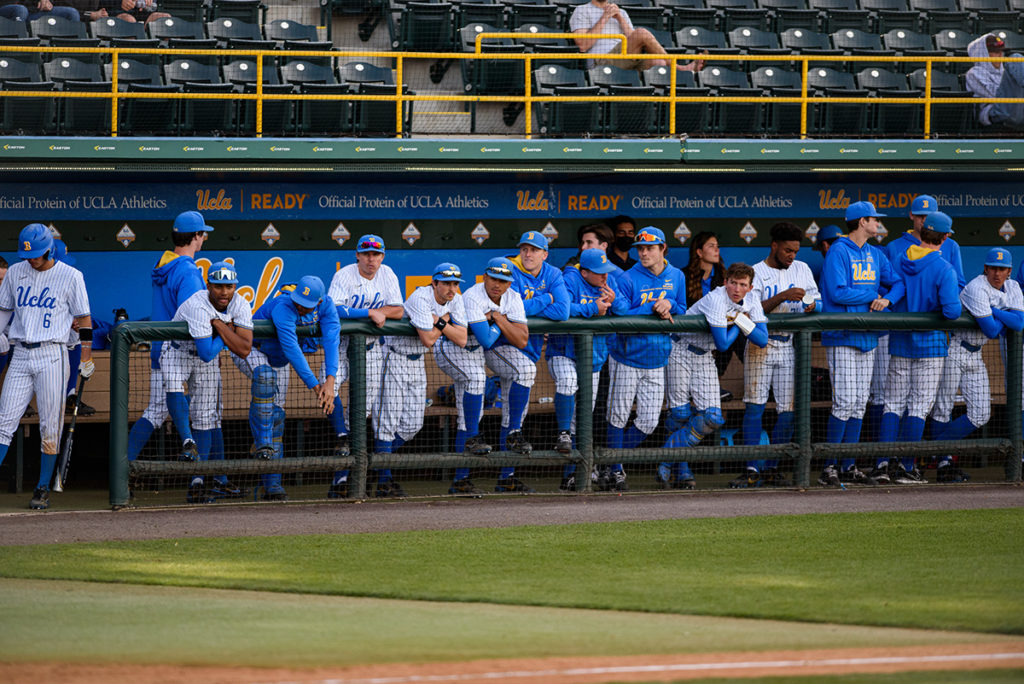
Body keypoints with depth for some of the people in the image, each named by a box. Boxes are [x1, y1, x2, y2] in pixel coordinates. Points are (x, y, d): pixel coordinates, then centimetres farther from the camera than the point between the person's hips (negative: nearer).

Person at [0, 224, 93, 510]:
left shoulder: (70, 277, -1)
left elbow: (83, 318, 2)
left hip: (52, 355, -3)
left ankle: (43, 489, 5)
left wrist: (86, 359, 0)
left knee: (50, 426, -3)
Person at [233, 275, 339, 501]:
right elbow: (292, 349, -44)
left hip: (278, 361, 6)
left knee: (276, 415, 0)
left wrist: (330, 381, -46)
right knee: (265, 376, -38)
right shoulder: (283, 307, -38)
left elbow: (331, 341, -31)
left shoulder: (326, 306, -20)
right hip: (250, 349, -6)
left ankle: (272, 485, 1)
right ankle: (261, 445, -30)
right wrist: (316, 386, -48)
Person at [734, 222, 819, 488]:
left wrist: (812, 306, -9)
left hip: (791, 345, 4)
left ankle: (771, 469, 7)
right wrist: (783, 296, -25)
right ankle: (753, 470, -10)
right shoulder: (756, 273, -1)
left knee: (788, 411, -1)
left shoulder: (802, 269, 13)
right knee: (754, 406, -9)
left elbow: (815, 300, 15)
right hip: (761, 345, -4)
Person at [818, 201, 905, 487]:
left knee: (860, 403, 6)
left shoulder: (875, 255, 15)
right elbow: (837, 293, -18)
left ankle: (849, 465, 11)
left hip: (867, 336, 8)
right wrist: (871, 295, -9)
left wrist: (886, 299, -5)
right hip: (841, 337, -8)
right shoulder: (838, 252, -9)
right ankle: (829, 466, -9)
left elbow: (899, 283, 16)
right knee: (845, 400, -13)